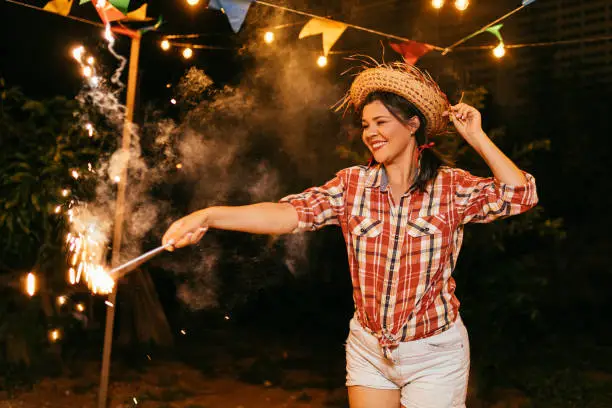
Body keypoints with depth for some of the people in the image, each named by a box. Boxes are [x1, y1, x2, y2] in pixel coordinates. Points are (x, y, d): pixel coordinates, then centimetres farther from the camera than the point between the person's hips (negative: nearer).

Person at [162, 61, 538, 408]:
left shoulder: (452, 187, -7)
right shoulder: (353, 184, -4)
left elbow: (520, 195, -18)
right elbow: (291, 213, -17)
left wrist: (476, 138, -15)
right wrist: (209, 216, -31)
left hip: (434, 354, -2)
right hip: (368, 350, 3)